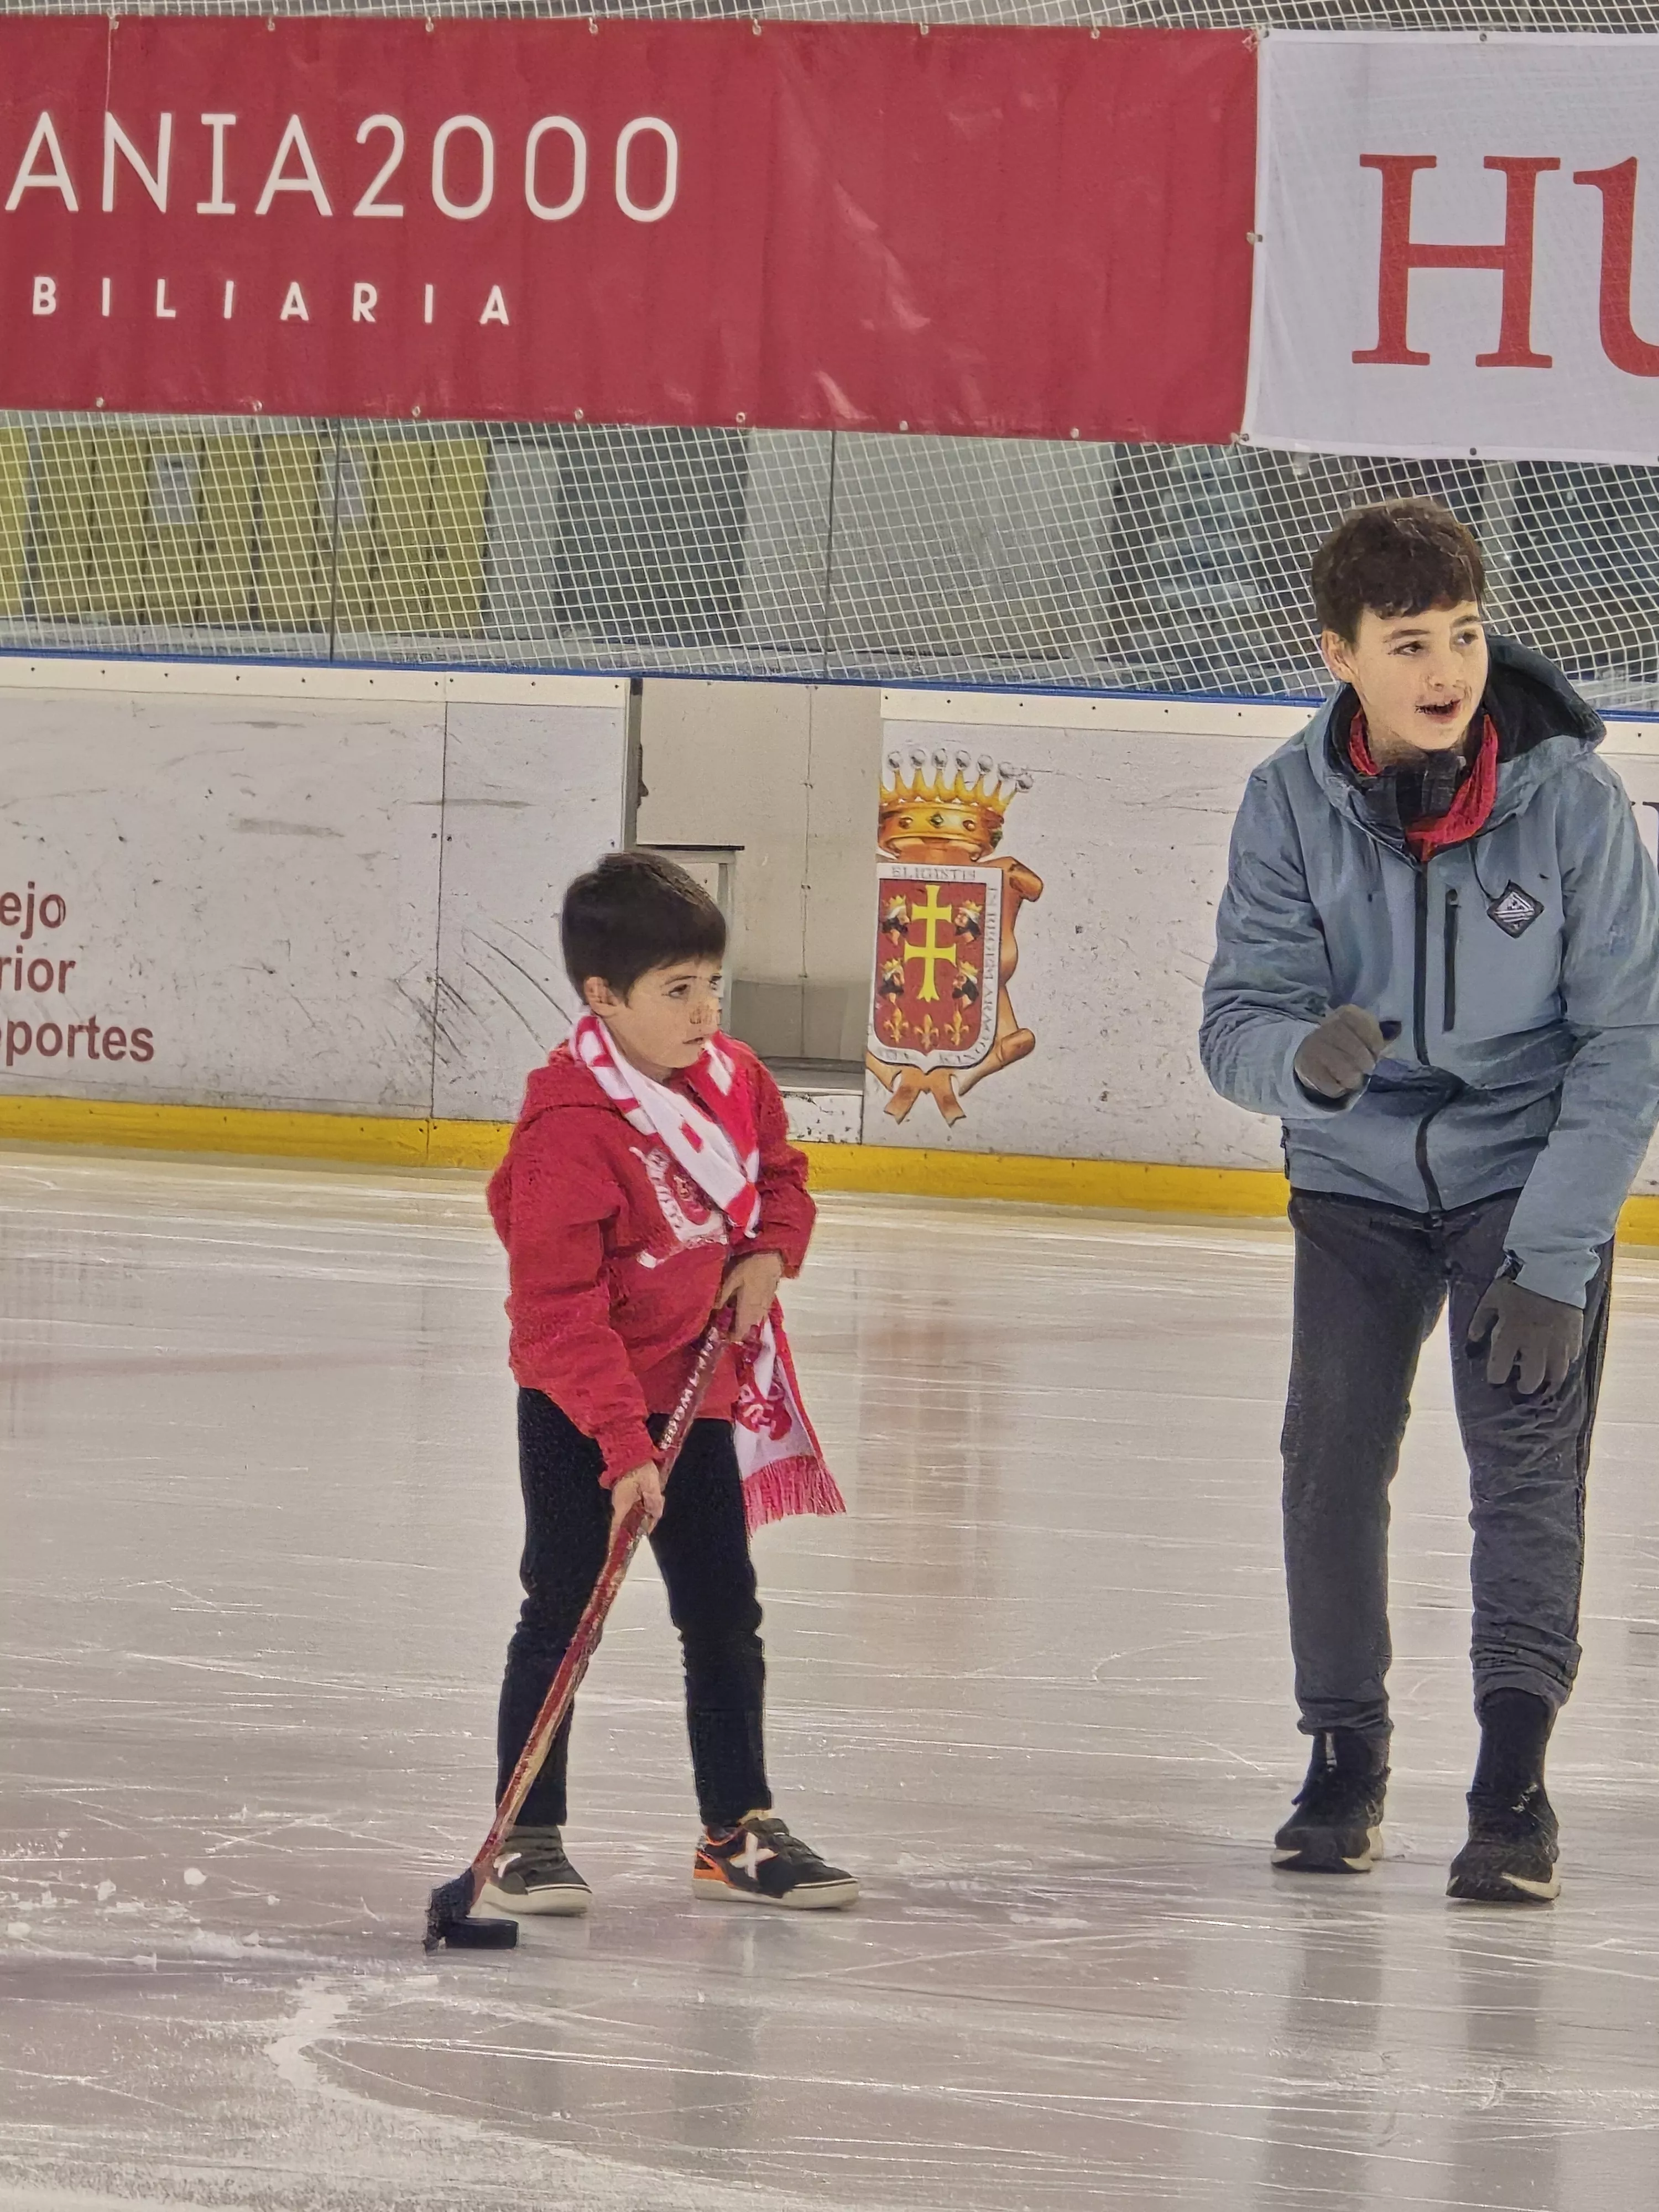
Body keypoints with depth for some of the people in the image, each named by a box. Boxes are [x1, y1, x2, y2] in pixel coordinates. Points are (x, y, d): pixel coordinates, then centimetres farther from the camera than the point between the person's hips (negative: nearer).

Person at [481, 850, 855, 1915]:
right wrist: (624, 1446, -29)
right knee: (562, 1613, -1)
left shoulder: (736, 1079, -3)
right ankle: (527, 1837, 7)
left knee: (725, 1617, 11)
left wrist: (769, 1254, -3)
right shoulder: (570, 1131, -25)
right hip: (579, 1411, -7)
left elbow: (783, 1175, 19)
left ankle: (741, 1831, 21)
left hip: (701, 1394, 7)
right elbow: (561, 1311, -26)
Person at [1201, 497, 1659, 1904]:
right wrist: (1304, 1057, -40)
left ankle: (1514, 1778, -14)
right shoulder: (1294, 802, -14)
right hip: (1359, 1172, 2)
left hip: (1530, 1169, -2)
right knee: (1332, 1453, -6)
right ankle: (1345, 1757, 11)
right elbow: (1239, 1021, -14)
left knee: (1527, 1457, -16)